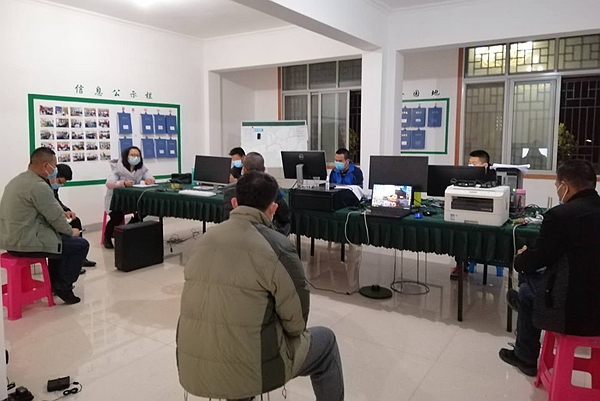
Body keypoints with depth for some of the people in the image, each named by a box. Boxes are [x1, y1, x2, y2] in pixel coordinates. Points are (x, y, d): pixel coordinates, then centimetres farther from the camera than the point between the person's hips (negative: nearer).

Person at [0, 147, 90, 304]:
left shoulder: (18, 180, 13)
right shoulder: (39, 186, -20)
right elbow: (55, 217, -14)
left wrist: (60, 213, 12)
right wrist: (71, 231, 2)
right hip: (26, 242, -11)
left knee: (61, 237, 30)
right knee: (81, 244, -2)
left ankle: (53, 282, 34)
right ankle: (62, 286, 7)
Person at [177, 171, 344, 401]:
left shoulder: (205, 239, 3)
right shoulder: (278, 246, -16)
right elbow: (296, 320, -10)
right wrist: (287, 335, 12)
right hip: (251, 371, -6)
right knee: (325, 341, 18)